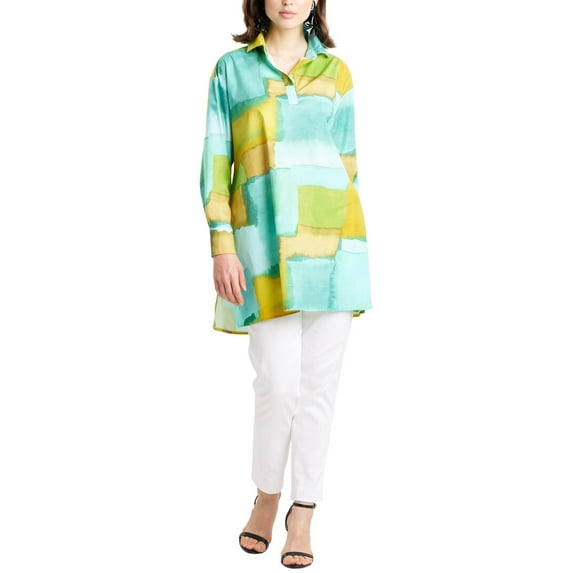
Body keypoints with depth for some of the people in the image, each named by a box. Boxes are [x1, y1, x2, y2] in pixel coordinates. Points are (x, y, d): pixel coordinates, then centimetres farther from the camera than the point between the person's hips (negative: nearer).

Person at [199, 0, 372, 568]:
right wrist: (222, 244, -6)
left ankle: (303, 514, 17)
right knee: (279, 382, -6)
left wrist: (352, 244, 11)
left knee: (318, 382, 3)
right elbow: (215, 162, 3)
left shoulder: (334, 70, 12)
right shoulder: (231, 69, 8)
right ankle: (266, 496, 20)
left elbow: (347, 161, 14)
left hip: (330, 242, 2)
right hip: (264, 245, -2)